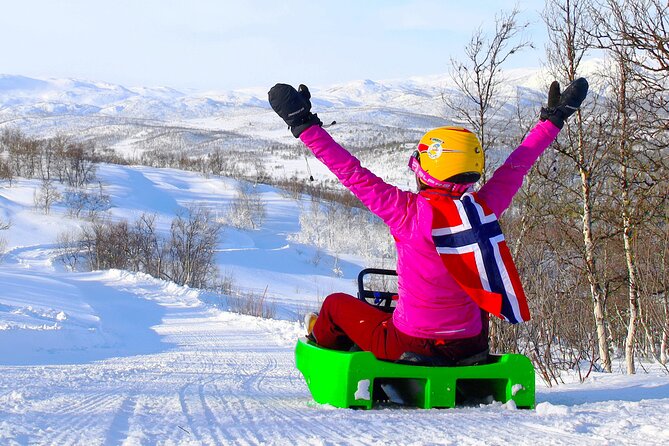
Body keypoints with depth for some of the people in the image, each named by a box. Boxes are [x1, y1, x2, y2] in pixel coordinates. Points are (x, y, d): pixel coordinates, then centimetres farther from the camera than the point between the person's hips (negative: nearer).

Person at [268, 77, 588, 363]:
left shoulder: (411, 212, -20)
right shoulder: (485, 208, -8)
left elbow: (353, 174, -17)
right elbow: (516, 165, 7)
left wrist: (304, 125, -10)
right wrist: (554, 119, 22)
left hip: (412, 345, -4)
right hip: (471, 346, 4)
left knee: (336, 304, 20)